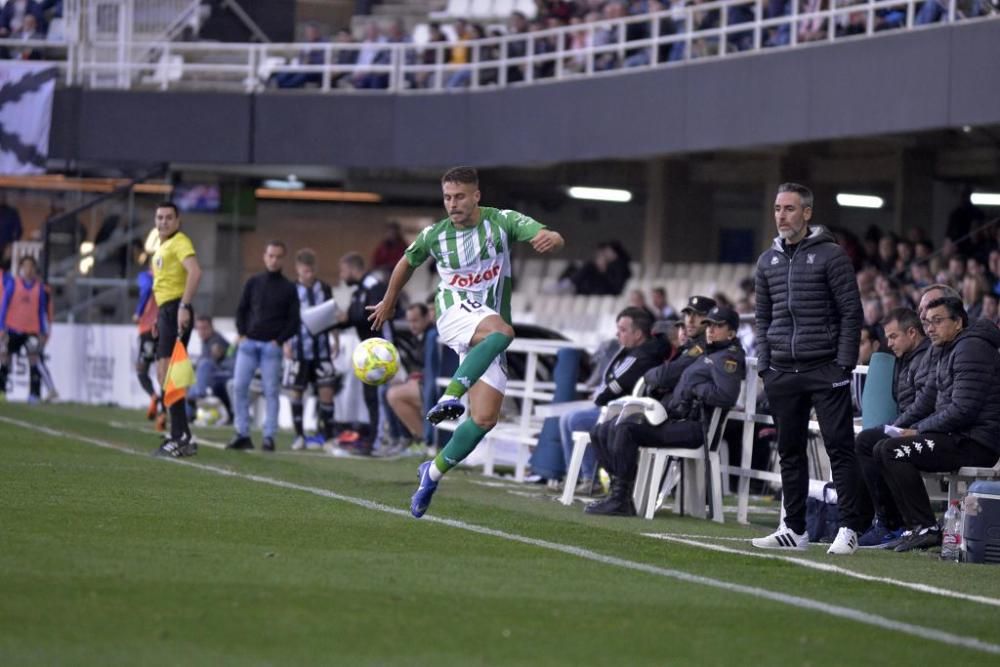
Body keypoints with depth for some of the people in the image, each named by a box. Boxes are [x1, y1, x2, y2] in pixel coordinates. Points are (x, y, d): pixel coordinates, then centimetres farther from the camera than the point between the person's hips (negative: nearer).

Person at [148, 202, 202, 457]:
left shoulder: (180, 242, -8)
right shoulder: (162, 247, 22)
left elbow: (194, 272, -24)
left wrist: (184, 307, -31)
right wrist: (159, 318, 25)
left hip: (176, 311, -10)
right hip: (165, 311, 10)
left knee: (167, 373, -15)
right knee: (163, 374, 12)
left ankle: (181, 438, -16)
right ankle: (181, 436, 17)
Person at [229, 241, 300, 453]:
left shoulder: (288, 288, 6)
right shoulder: (253, 283, 12)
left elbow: (293, 320, 4)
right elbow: (241, 310, 13)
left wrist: (279, 340, -7)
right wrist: (241, 334, 0)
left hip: (272, 346, -2)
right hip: (248, 343, 2)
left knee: (271, 391, -5)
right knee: (239, 386, -5)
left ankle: (269, 437, -2)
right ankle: (242, 433, 1)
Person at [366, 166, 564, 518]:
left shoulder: (503, 222, -3)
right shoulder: (434, 235, 2)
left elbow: (552, 238, -17)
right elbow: (406, 263, 23)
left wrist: (550, 239, -42)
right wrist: (388, 303, 35)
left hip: (489, 336, 2)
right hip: (455, 314, -2)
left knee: (485, 419, -8)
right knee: (502, 331, -39)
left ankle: (434, 471, 9)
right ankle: (450, 396, -50)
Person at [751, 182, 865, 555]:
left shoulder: (831, 256, -4)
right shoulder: (768, 262, 13)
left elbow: (851, 313, -5)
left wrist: (843, 364, -11)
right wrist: (764, 367, 8)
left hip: (825, 369, -6)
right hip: (783, 372, 6)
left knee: (839, 447, -7)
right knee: (790, 451, 8)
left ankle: (848, 528, -8)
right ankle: (795, 530, 14)